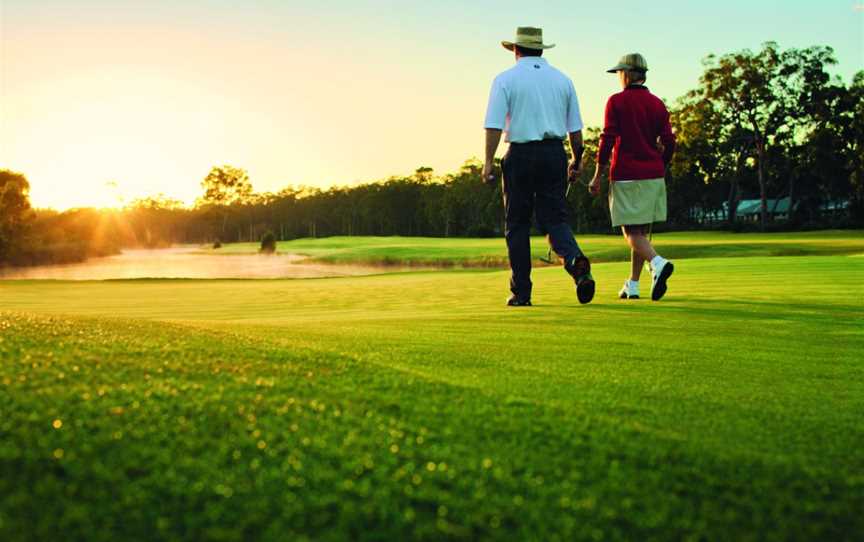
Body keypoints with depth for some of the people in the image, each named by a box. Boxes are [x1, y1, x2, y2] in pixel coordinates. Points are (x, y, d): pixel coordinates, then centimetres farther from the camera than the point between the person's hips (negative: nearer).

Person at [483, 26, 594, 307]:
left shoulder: (505, 79, 1)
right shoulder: (563, 79, 12)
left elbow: (494, 125, -10)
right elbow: (575, 128, 12)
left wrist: (488, 162, -10)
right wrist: (577, 162, 22)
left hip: (520, 155, -3)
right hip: (554, 154, 3)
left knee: (517, 224, 6)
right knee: (555, 218, 6)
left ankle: (521, 292, 7)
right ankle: (575, 260, -25)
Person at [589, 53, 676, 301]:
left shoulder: (616, 101, -4)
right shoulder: (657, 104, 9)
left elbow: (608, 140, -10)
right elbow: (669, 143, 5)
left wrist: (597, 176, -5)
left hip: (626, 176, -5)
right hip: (654, 176, 5)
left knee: (631, 232, -4)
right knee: (642, 231, 12)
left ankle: (658, 263, -30)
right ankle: (632, 285, 16)